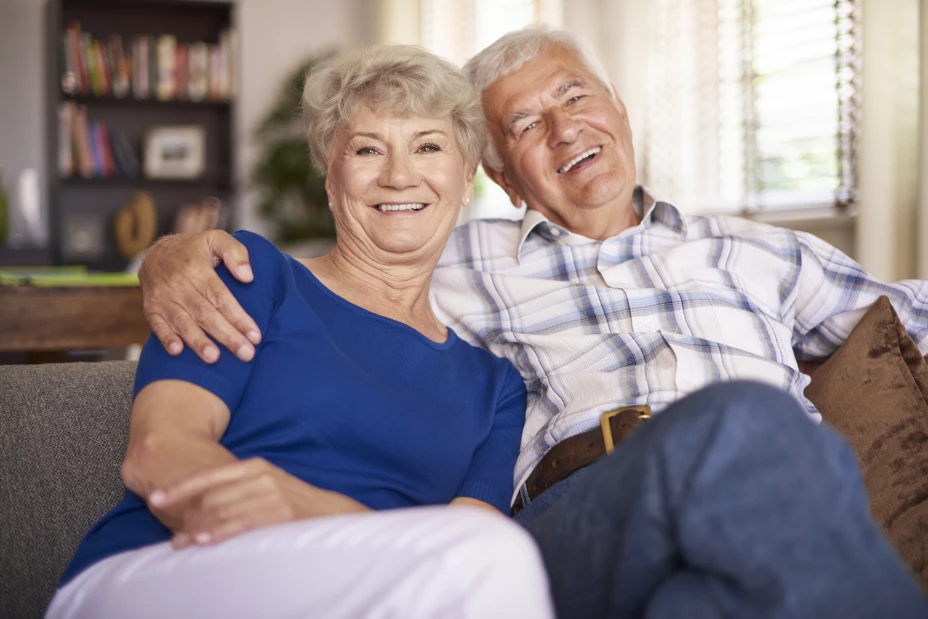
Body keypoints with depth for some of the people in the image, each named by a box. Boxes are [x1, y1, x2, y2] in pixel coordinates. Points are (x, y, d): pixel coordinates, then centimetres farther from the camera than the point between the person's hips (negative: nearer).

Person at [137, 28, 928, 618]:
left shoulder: (751, 252, 33)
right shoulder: (470, 264, 27)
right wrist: (176, 254, 5)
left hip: (790, 516, 2)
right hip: (577, 515, -2)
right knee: (744, 422, -36)